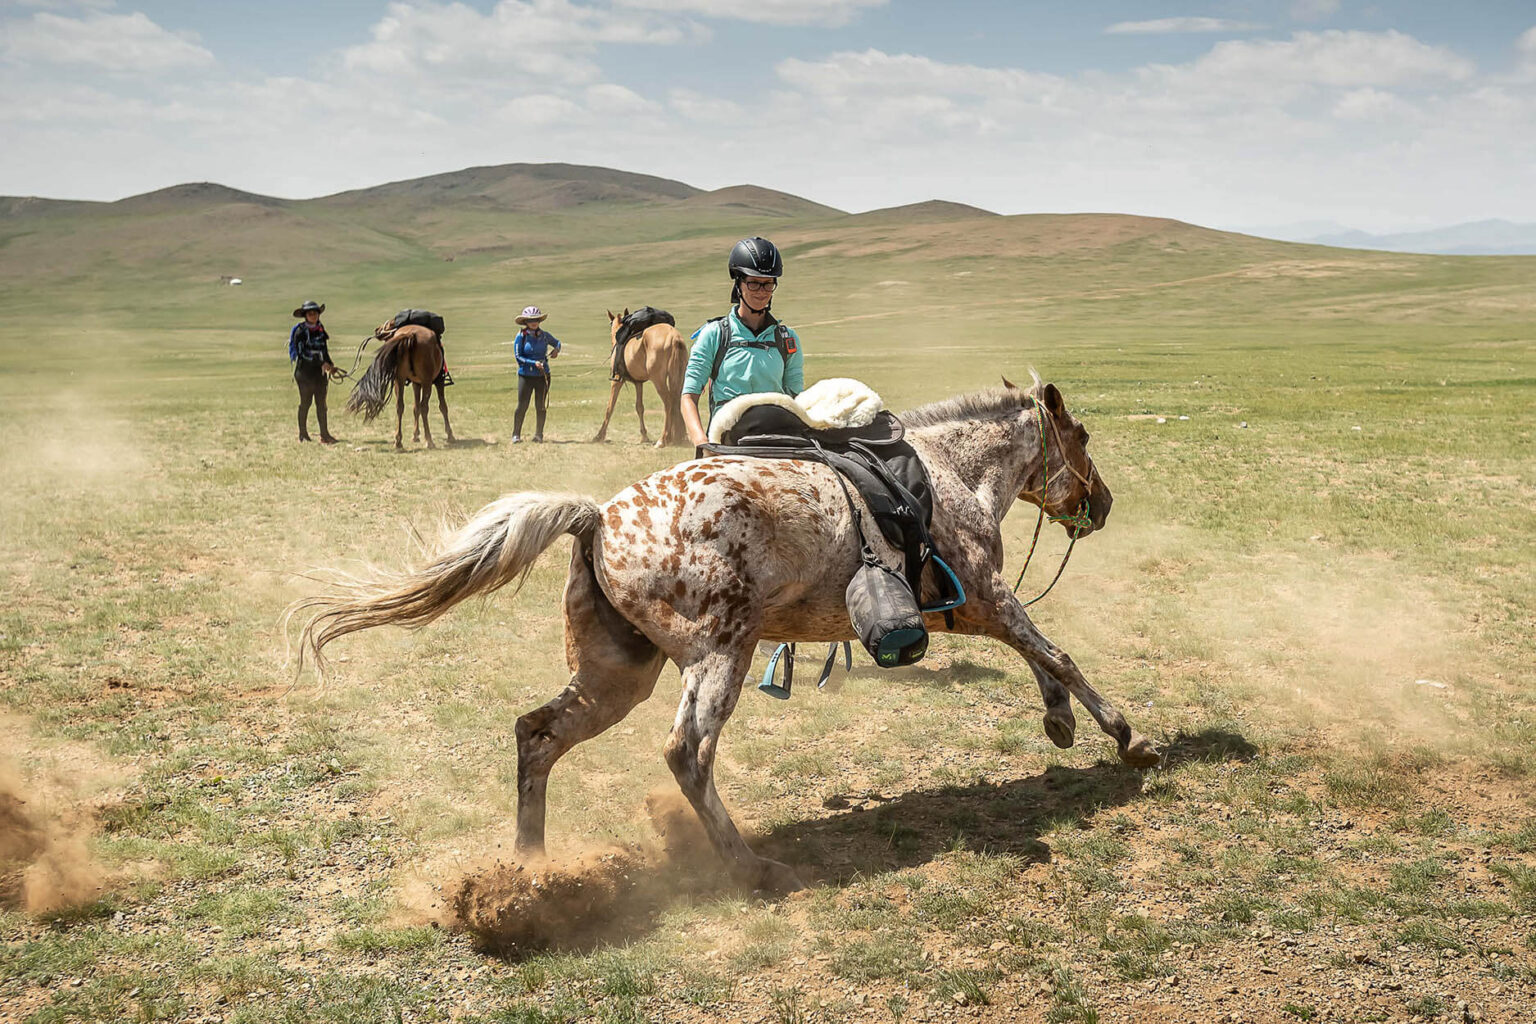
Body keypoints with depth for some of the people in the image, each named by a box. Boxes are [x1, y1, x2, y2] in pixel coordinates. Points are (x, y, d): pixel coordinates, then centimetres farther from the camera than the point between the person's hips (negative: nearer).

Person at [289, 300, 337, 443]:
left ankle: (324, 434, 7)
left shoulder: (320, 328, 11)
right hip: (305, 369, -6)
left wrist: (329, 364, 7)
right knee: (305, 402, 0)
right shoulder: (301, 331, -9)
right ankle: (303, 433, 10)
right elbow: (302, 352, -16)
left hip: (320, 370, 6)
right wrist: (322, 363, -20)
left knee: (321, 402, 5)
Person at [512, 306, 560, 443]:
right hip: (525, 375, -3)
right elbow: (518, 357, -9)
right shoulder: (521, 336, -7)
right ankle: (516, 435, 5)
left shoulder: (544, 335, 2)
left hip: (543, 375, 3)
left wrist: (556, 349, -1)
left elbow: (557, 342, 22)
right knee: (522, 406, -3)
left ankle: (538, 434, 18)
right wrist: (534, 363, -20)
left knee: (540, 406, 7)